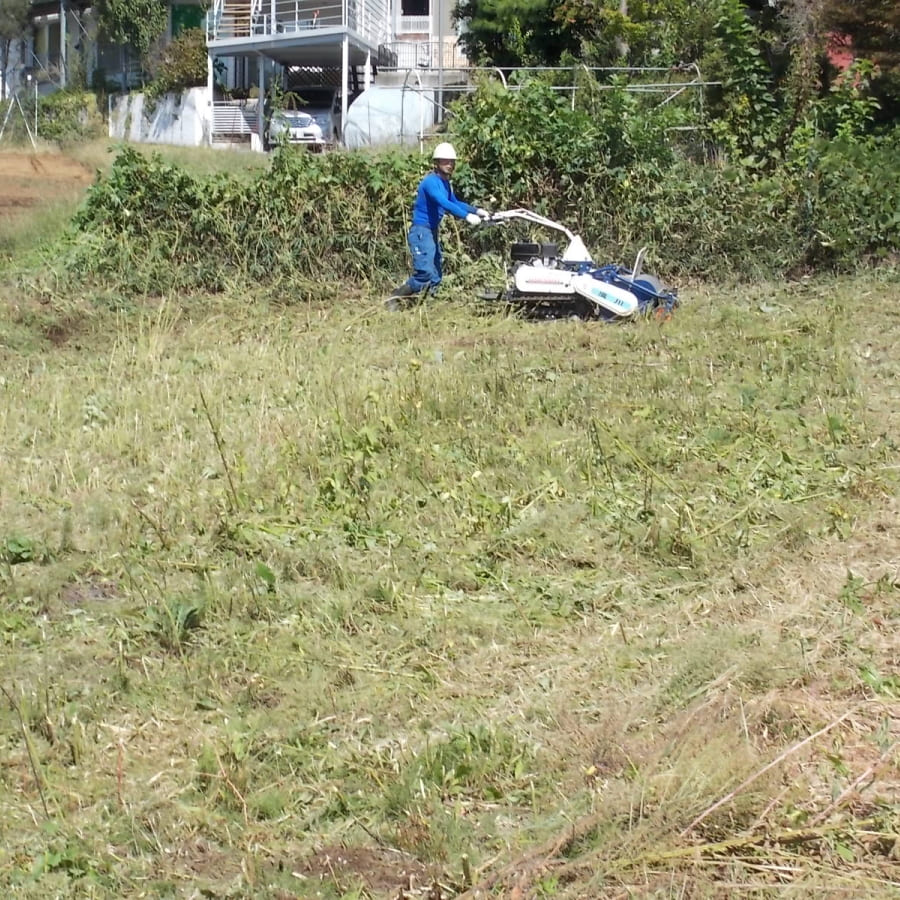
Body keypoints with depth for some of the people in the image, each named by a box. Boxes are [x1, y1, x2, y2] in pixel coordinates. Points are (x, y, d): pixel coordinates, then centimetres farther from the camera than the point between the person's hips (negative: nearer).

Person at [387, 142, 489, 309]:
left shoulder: (445, 183, 13)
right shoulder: (431, 181, -17)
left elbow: (455, 203, 23)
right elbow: (443, 203, -31)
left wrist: (477, 210, 8)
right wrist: (466, 216, -38)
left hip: (432, 232, 10)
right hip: (421, 231, -10)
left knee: (436, 277, 9)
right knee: (425, 274, -19)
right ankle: (394, 299, -7)